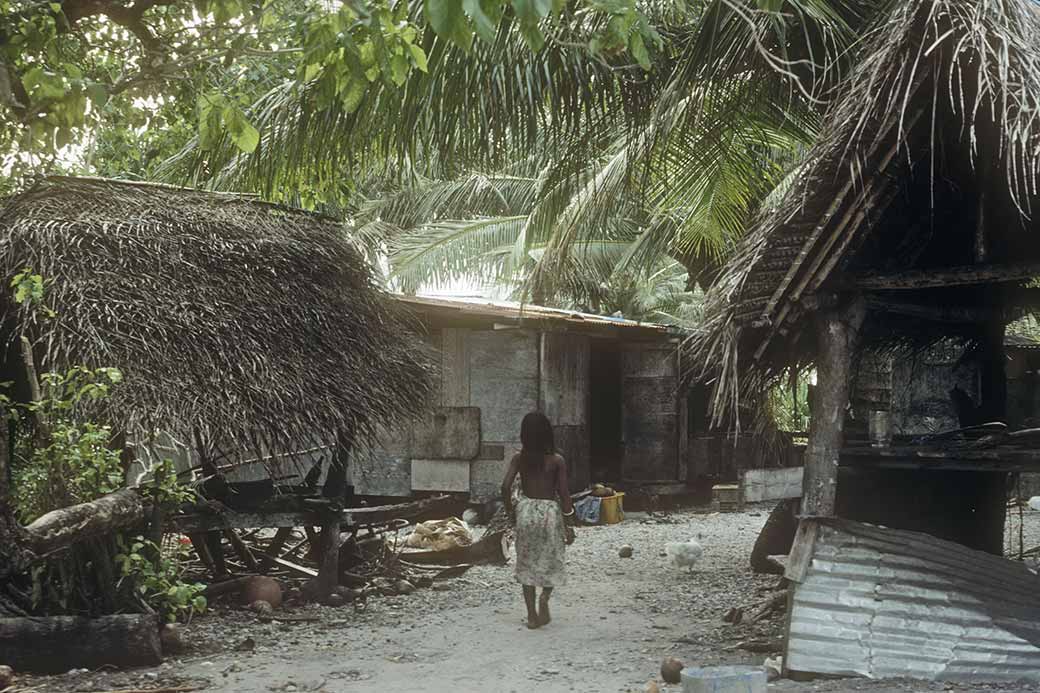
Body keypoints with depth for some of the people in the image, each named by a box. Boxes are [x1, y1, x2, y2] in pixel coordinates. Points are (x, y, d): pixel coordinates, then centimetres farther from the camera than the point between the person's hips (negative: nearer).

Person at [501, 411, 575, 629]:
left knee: (527, 563, 12)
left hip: (526, 509, 2)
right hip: (550, 510, -2)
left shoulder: (519, 458, -4)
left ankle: (532, 614, 11)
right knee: (551, 560, 15)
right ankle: (545, 596, -11)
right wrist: (569, 524, -1)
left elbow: (506, 486, -10)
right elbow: (563, 494, -9)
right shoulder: (556, 460, -9)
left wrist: (510, 511, 6)